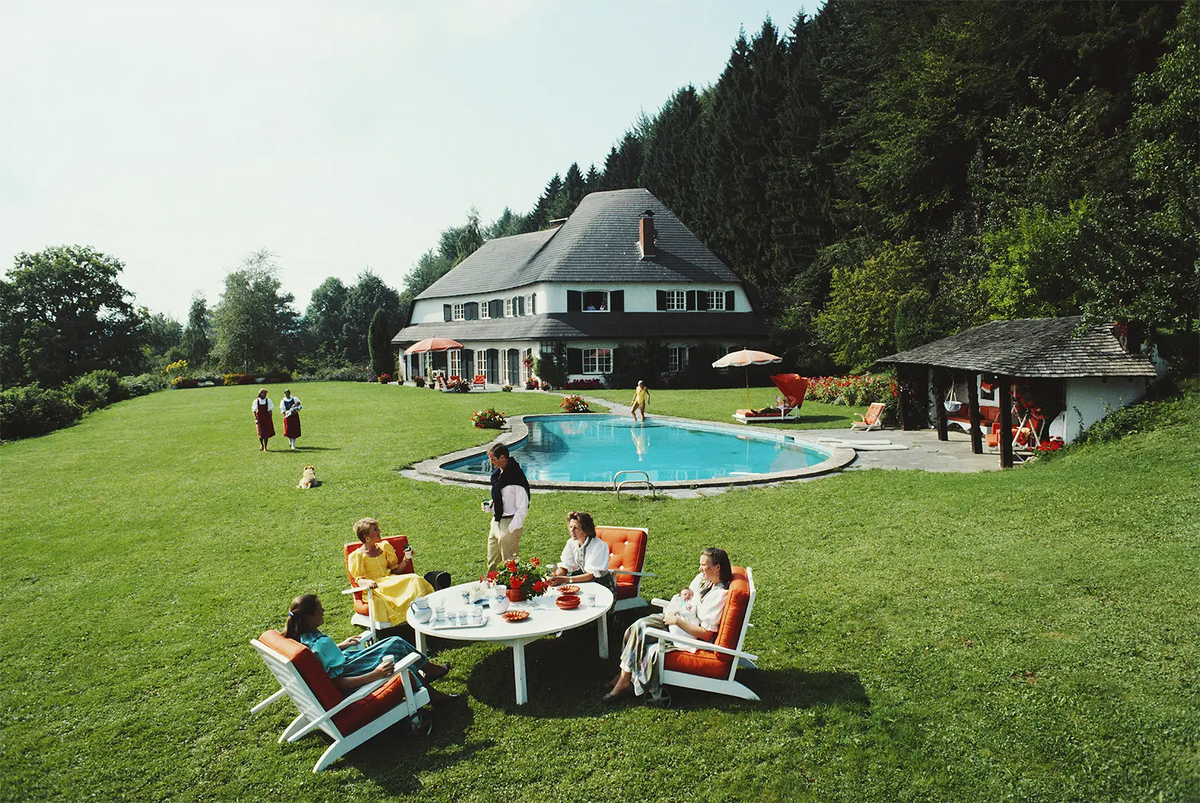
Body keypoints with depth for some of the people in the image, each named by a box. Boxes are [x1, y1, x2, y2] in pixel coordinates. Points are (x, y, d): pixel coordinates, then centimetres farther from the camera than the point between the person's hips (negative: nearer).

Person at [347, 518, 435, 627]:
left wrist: (406, 559, 1)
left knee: (414, 580, -25)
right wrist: (367, 582, -28)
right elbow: (359, 580, -5)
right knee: (377, 599, -41)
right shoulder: (357, 556, 2)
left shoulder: (384, 547, 17)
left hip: (392, 581, 5)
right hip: (376, 587, -4)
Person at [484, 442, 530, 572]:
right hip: (496, 522, 9)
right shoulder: (497, 473, 6)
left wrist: (511, 529, -18)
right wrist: (490, 504, 4)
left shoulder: (516, 477, -19)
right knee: (492, 565, 17)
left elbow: (523, 509, -18)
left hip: (510, 523, -9)